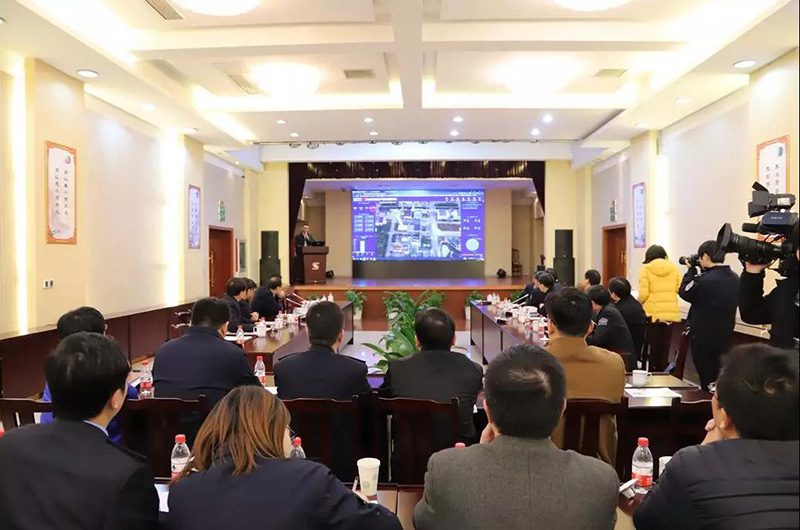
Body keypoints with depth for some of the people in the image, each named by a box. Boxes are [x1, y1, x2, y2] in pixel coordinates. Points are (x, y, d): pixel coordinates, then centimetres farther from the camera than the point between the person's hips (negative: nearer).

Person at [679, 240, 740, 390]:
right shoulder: (735, 278, 1)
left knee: (708, 379, 4)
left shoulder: (704, 280, -24)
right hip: (725, 336, 7)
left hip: (703, 338, -7)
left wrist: (691, 270, 3)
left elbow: (684, 293, -8)